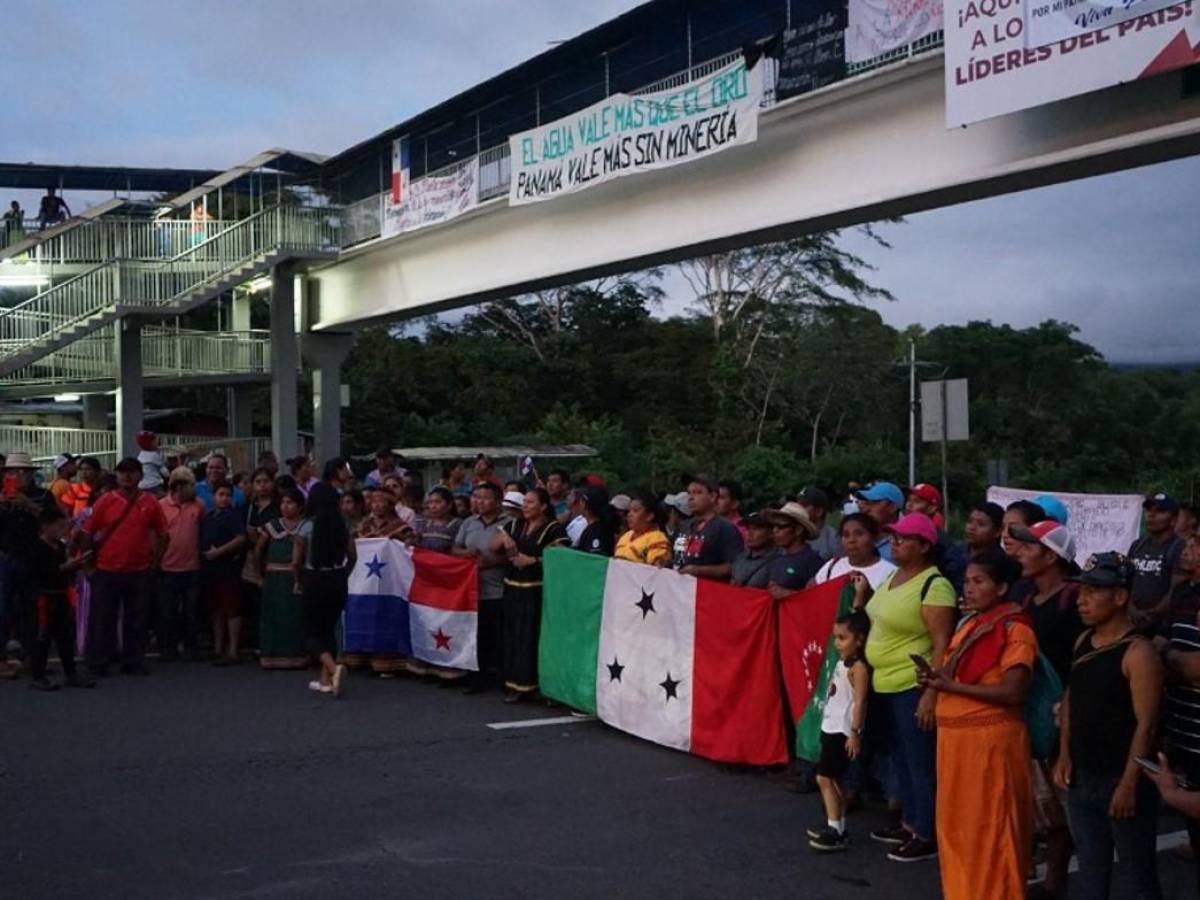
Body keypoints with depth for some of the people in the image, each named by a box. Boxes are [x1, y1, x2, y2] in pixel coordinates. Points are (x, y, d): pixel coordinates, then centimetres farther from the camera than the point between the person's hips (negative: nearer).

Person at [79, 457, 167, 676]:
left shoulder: (150, 504, 2)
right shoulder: (105, 502, -2)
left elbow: (162, 535, 11)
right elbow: (87, 533, 3)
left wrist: (155, 560, 5)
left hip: (139, 572, 1)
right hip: (106, 572, -1)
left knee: (136, 619, 8)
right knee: (102, 619, 5)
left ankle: (134, 662, 17)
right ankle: (98, 664, 13)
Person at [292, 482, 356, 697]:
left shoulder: (307, 527, -10)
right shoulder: (343, 526, 0)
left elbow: (296, 562, -10)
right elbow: (352, 557, 3)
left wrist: (299, 582, 6)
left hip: (314, 581, -4)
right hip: (337, 582, 4)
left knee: (312, 632, 5)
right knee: (328, 629, 17)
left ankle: (334, 668, -20)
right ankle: (326, 680, 16)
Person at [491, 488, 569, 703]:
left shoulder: (553, 529, -6)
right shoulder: (514, 525, 13)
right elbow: (492, 547, 12)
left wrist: (533, 560, -20)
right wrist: (504, 539, -8)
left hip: (536, 590, -6)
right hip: (512, 588, 6)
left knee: (528, 636, -6)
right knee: (511, 634, 8)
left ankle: (523, 684, -1)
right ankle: (512, 681, 15)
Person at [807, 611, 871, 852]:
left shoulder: (858, 667, -16)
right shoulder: (842, 663, 12)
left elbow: (859, 702, -20)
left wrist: (855, 733, -23)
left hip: (843, 731, -9)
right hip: (831, 729, 9)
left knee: (824, 778, -8)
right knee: (833, 779, 13)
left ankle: (836, 832, -4)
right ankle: (835, 827, 20)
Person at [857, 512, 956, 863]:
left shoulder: (934, 586, -17)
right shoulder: (893, 576, 10)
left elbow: (942, 645, -20)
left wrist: (931, 694, -24)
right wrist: (861, 596, 6)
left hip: (913, 687, -9)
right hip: (885, 684, 9)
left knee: (920, 762, 0)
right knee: (899, 757, 19)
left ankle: (928, 836, 10)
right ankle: (909, 823, 32)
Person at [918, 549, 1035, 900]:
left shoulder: (1014, 629, -12)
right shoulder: (969, 624, 14)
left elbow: (1013, 692, -20)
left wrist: (953, 686, -18)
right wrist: (937, 678, 1)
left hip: (990, 738, -9)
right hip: (956, 736, 9)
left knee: (989, 829, 0)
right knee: (957, 825, 15)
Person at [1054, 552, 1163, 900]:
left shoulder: (1138, 653, -17)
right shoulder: (1082, 642, 6)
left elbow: (1146, 725, -18)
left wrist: (1129, 784, -20)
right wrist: (1064, 756, 6)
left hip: (1121, 779, -7)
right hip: (1082, 777, 7)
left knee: (1136, 872, 6)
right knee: (1089, 867, 17)